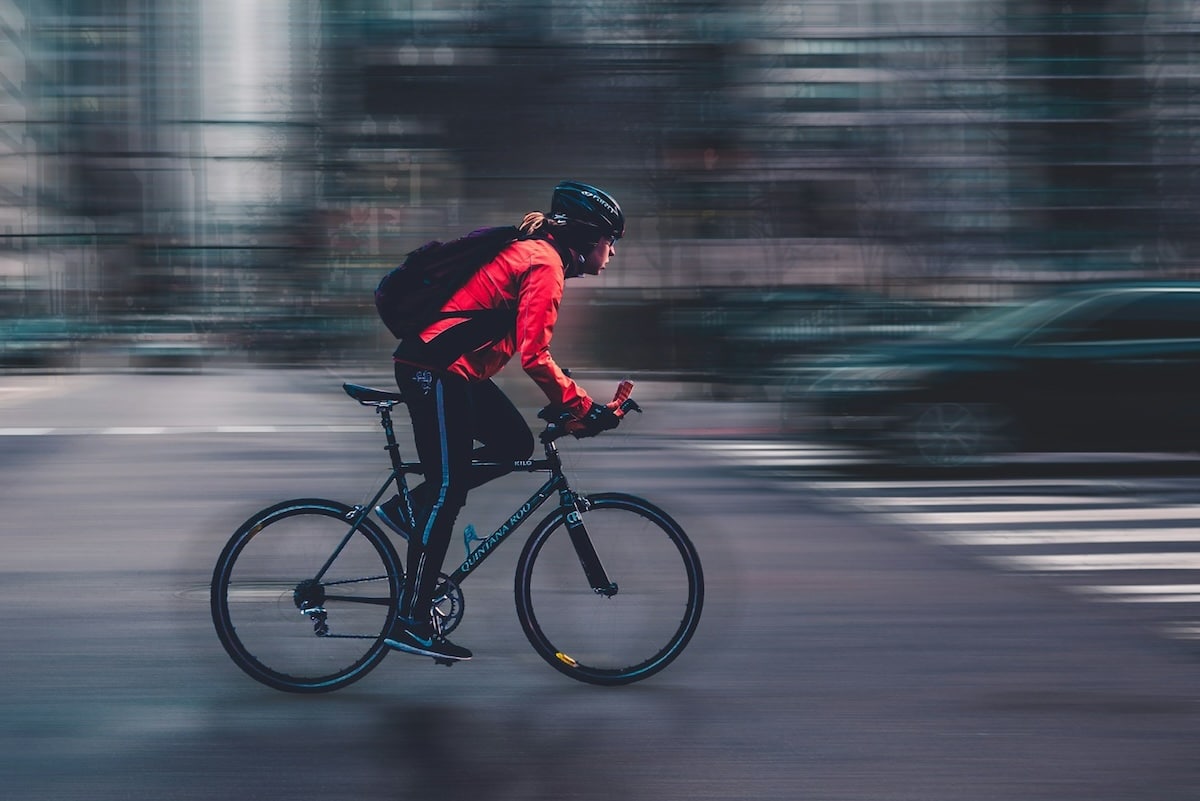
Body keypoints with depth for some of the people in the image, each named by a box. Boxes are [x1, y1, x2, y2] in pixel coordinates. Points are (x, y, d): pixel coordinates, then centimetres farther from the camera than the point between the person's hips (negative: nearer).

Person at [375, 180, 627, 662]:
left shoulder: (532, 253, 18)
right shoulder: (544, 264, -14)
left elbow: (529, 348, 22)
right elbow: (534, 355, -22)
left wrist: (572, 404, 18)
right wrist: (582, 408, -16)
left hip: (453, 369, 10)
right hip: (435, 369, -10)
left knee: (515, 443, 11)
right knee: (448, 490, -8)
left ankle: (408, 509, 12)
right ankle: (412, 622, -5)